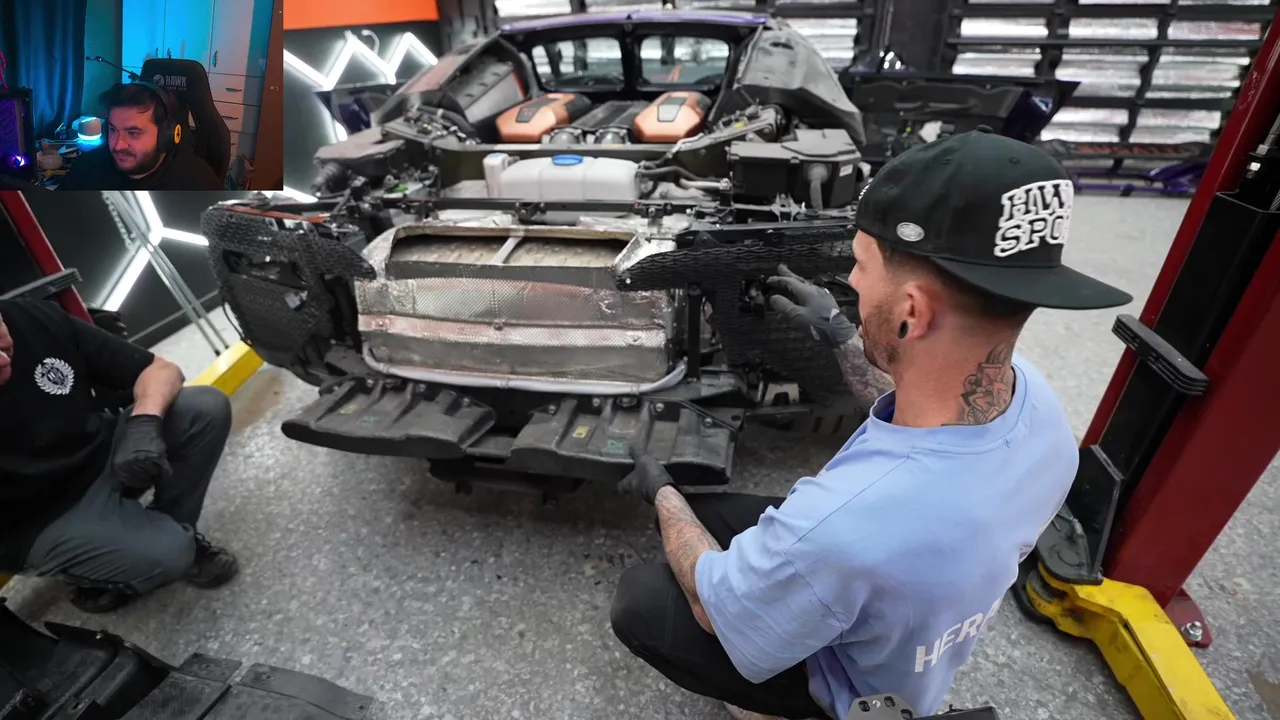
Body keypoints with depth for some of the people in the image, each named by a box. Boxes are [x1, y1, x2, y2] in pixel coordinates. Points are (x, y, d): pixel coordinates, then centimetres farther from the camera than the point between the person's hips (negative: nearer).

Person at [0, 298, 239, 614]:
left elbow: (161, 369, -12)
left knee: (207, 408, -20)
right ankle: (101, 575, 8)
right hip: (42, 521, -5)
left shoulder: (36, 319, -15)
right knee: (166, 553, -30)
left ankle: (175, 529, 1)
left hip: (105, 455, 5)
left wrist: (144, 420, -30)